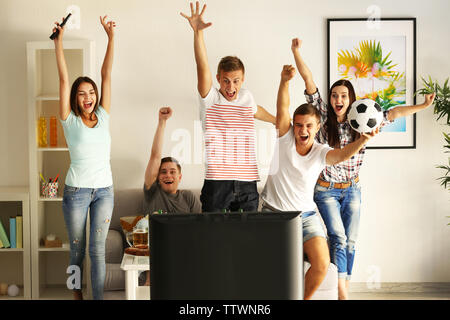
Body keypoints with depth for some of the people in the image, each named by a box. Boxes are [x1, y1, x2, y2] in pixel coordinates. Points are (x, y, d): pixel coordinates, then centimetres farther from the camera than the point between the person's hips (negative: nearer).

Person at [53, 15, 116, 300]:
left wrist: (111, 36, 1)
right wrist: (59, 39, -8)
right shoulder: (70, 120, 0)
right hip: (76, 190, -1)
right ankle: (77, 295, 23)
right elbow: (64, 78, -5)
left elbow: (107, 74, 3)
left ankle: (99, 298, 0)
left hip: (104, 190, 1)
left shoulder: (102, 117, 6)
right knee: (77, 250, 8)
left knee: (97, 249, -1)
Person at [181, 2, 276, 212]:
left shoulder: (247, 97, 12)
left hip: (247, 183, 4)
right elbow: (203, 66, -15)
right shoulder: (210, 98, 0)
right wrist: (197, 31, -28)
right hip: (217, 181, -4)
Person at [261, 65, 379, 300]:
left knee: (322, 264, -14)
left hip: (305, 216, 1)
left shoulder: (321, 153, -6)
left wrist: (362, 140, -47)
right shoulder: (285, 138, -6)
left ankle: (304, 298, 15)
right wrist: (285, 81, -38)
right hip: (274, 212, -1)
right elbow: (283, 108, -21)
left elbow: (342, 154, -27)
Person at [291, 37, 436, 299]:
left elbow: (392, 114, 6)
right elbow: (309, 81, -13)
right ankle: (342, 294, -12)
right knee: (338, 238, -13)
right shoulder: (324, 116, -6)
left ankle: (345, 289, 16)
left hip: (352, 189, 3)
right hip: (326, 189, -3)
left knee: (350, 241, 6)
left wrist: (423, 106, 4)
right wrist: (297, 52, -21)